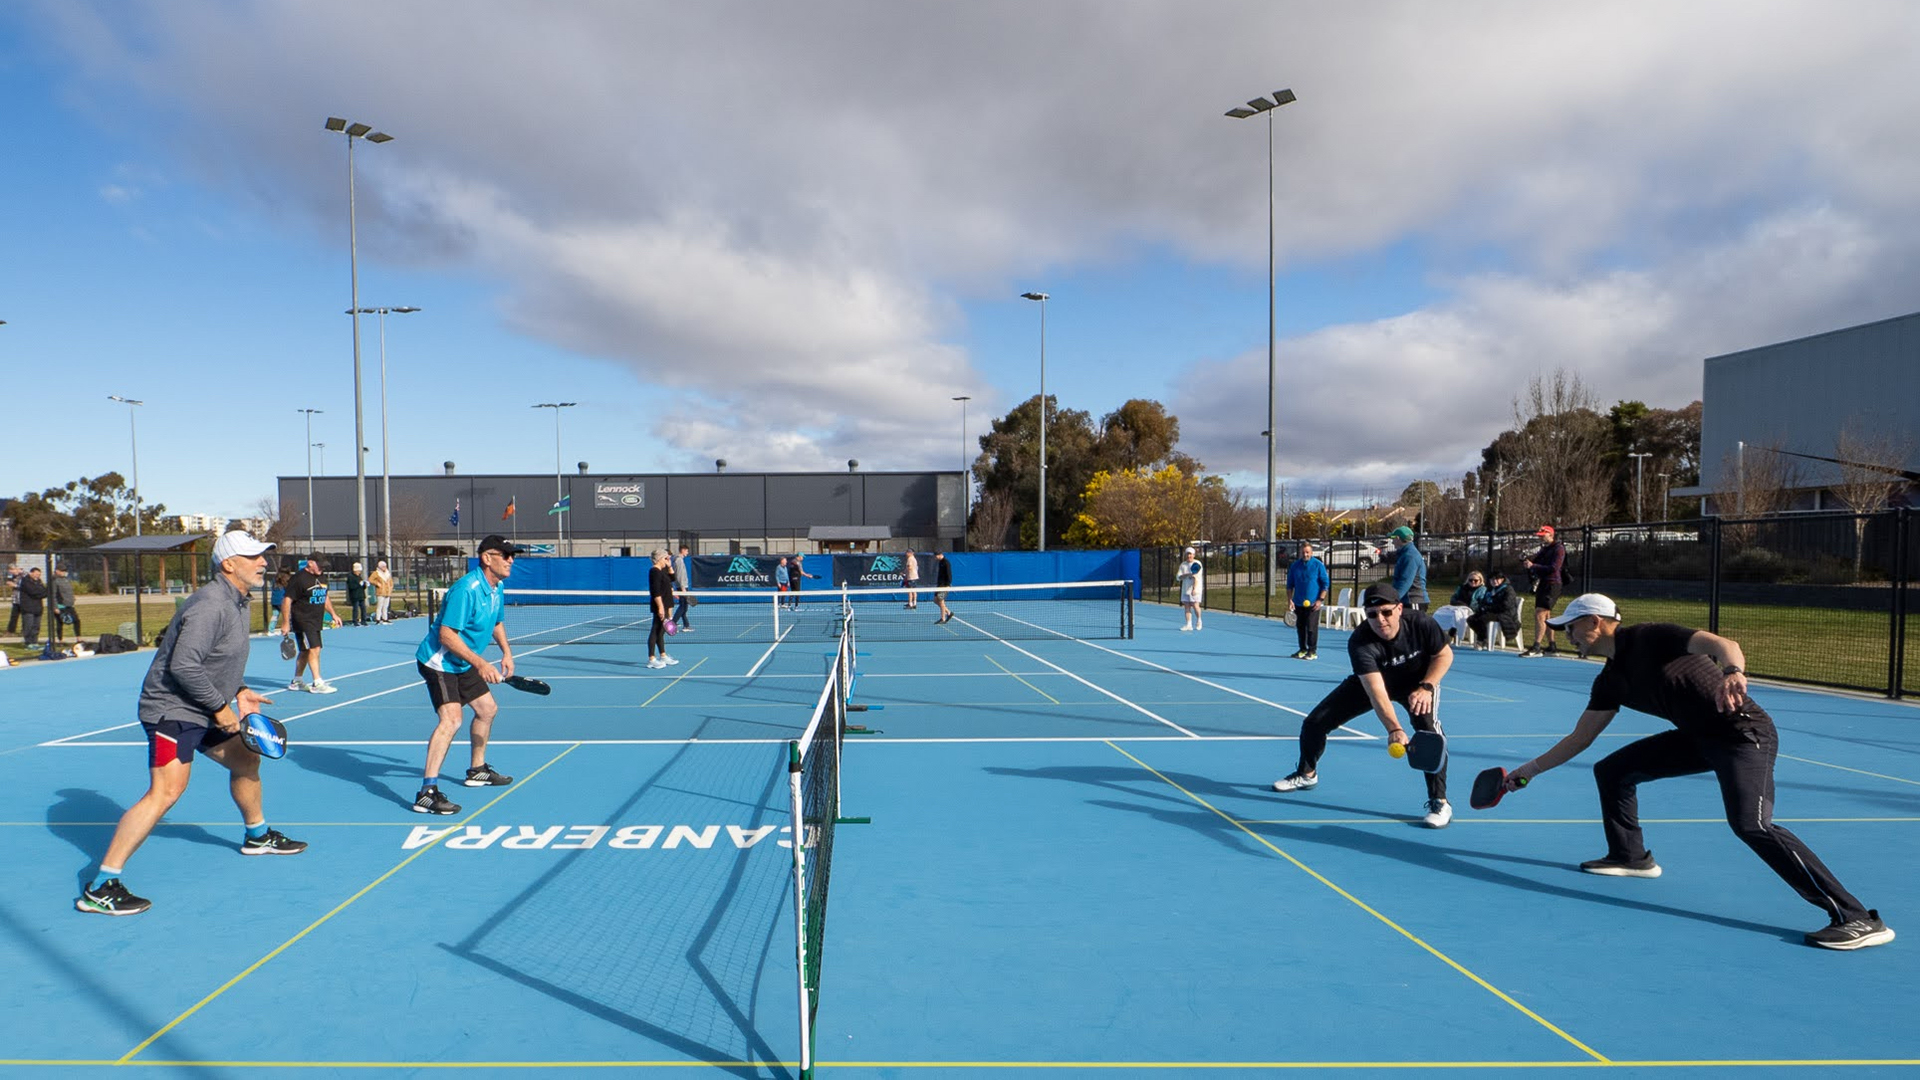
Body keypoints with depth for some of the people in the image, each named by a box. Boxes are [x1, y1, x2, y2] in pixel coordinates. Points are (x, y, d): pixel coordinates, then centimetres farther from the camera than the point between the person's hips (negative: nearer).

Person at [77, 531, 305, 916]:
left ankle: (257, 836, 44)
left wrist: (239, 691, 10)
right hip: (173, 711, -11)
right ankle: (100, 888, -14)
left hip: (205, 712, 11)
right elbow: (183, 666, -28)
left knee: (246, 759, 21)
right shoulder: (210, 605, -23)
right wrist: (220, 706, -21)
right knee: (165, 792, -19)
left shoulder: (238, 603, 10)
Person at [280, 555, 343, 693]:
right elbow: (286, 600, -16)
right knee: (314, 649, -14)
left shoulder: (322, 577, 11)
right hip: (302, 619, -9)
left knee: (306, 651, 15)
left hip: (316, 621, 9)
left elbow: (325, 597, 25)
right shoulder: (298, 578, -15)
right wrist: (285, 623, -18)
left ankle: (296, 682, 27)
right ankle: (317, 683, -12)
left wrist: (333, 614, 21)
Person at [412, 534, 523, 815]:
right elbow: (447, 635, -29)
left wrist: (506, 652, 7)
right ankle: (427, 792, -26)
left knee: (488, 709, 20)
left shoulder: (497, 588, 3)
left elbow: (496, 623, 20)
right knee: (451, 720, -24)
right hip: (439, 662, -10)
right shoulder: (466, 589, -27)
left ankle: (477, 770, 40)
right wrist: (480, 663, -34)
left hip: (464, 665, 10)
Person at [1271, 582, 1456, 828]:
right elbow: (1376, 692, -47)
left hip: (1417, 681, 0)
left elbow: (1445, 654, -12)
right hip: (1371, 681, 1)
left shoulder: (1422, 623, -32)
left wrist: (1426, 687, -27)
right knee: (1314, 722, -2)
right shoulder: (1360, 643, -38)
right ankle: (1307, 774, 30)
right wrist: (1394, 729, -62)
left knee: (1428, 728, -31)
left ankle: (1439, 802, -15)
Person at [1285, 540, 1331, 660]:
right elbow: (1290, 585, 10)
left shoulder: (1318, 565, -5)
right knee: (1300, 627, 9)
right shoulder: (1294, 565, 5)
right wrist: (1290, 600, 1)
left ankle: (1312, 652, 3)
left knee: (1311, 627, -5)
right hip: (1298, 603, 4)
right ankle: (1302, 649, 20)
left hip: (1313, 604, -4)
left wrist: (1320, 600, -10)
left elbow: (1326, 583, -3)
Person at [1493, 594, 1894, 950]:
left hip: (1743, 731, -9)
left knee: (1751, 825, -26)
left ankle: (1858, 919, -20)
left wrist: (1732, 670, -53)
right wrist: (1528, 770, 15)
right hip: (1698, 737, 9)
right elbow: (1579, 738, 15)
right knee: (1612, 770, 11)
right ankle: (1630, 857, 26)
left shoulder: (1650, 638, -15)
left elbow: (1722, 643, -30)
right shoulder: (1610, 681, 8)